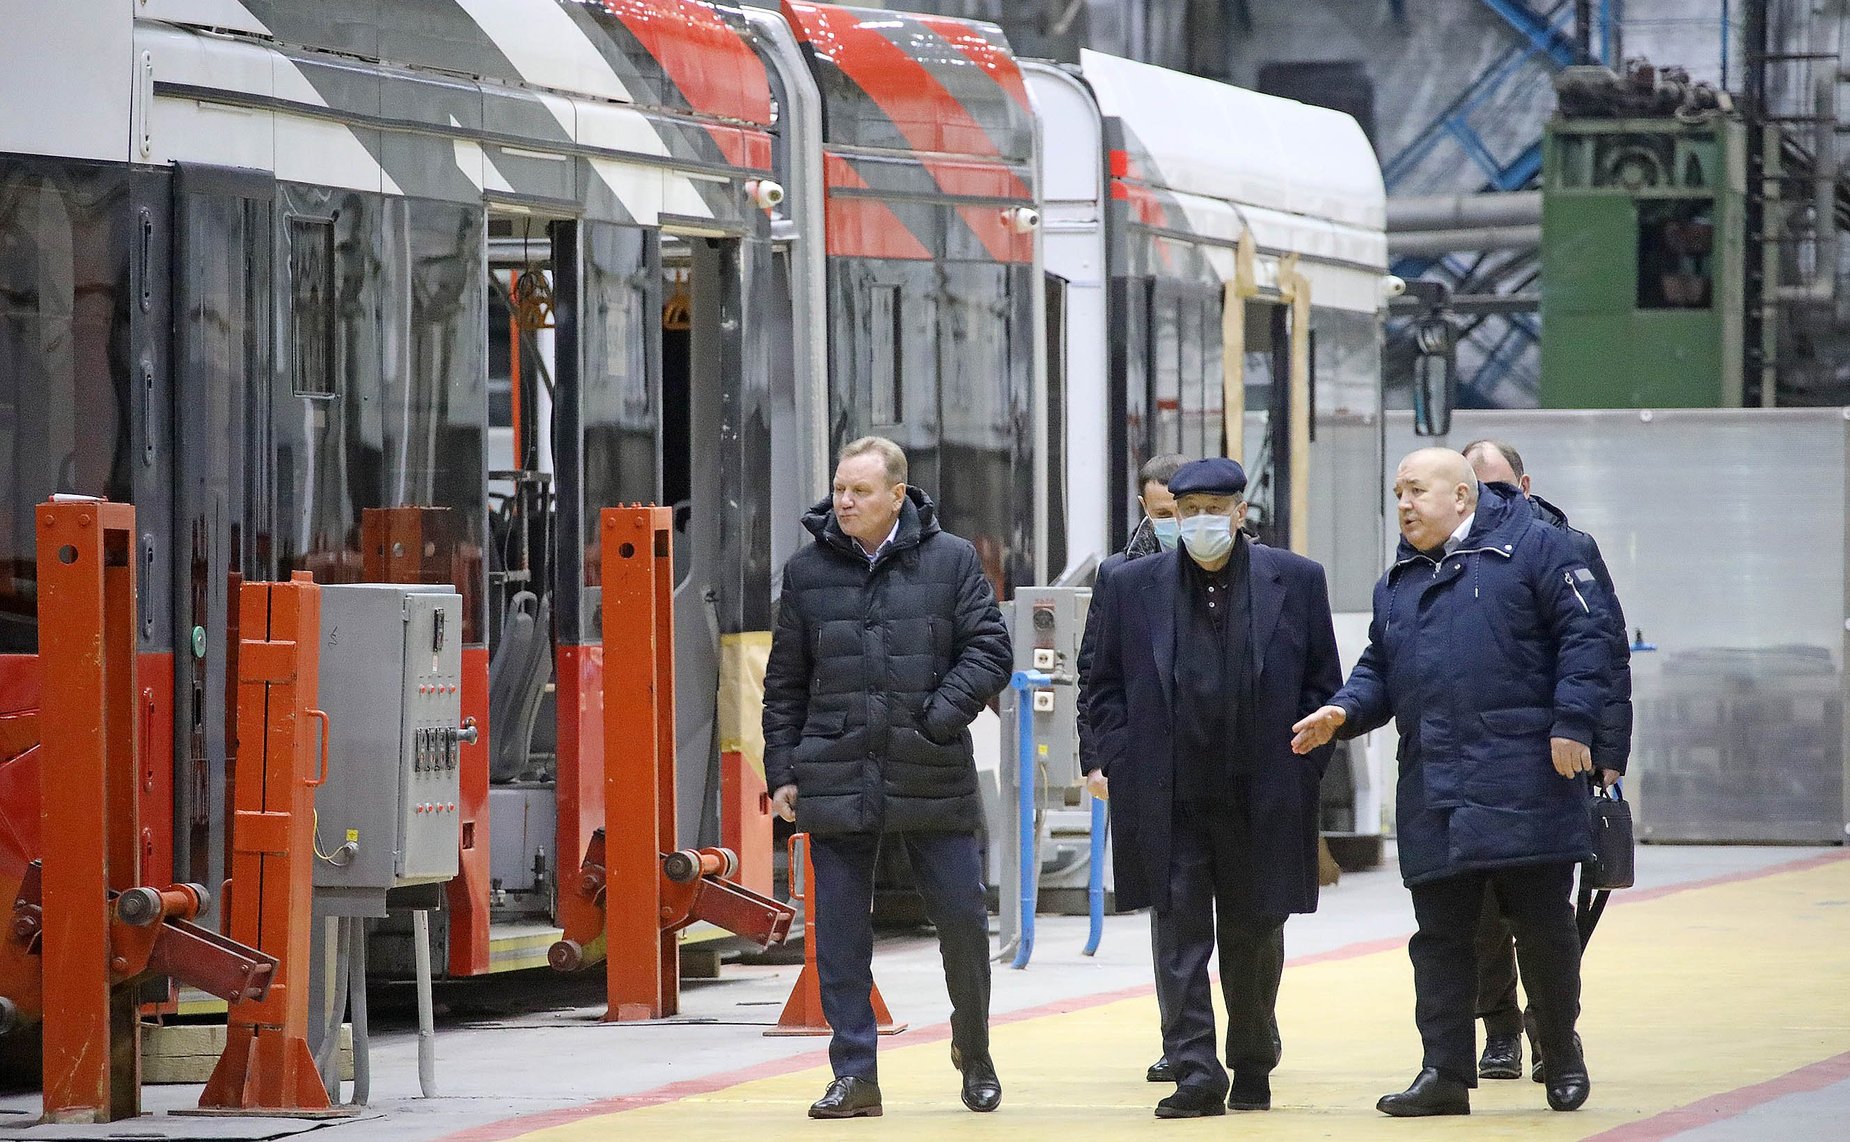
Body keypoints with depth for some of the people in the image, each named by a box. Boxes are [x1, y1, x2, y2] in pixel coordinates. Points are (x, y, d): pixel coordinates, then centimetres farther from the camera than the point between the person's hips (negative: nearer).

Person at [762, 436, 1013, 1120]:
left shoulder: (951, 561, 2)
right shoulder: (808, 570, 7)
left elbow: (989, 651, 1)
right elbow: (785, 682, 11)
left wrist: (939, 717, -11)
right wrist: (783, 771, 6)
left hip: (932, 777, -1)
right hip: (836, 776, 1)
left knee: (962, 918, 2)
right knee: (840, 933, 0)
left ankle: (974, 1051, 25)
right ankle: (854, 1076, 6)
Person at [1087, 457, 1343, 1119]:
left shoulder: (1295, 581, 3)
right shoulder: (1132, 587, 5)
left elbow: (1323, 685, 6)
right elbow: (1104, 687, 9)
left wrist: (1303, 768, -2)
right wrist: (1119, 764, -1)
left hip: (1263, 801, 0)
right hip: (1168, 802, 0)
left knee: (1255, 940, 10)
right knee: (1180, 935, -5)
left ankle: (1252, 1070, 24)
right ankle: (1195, 1073, -6)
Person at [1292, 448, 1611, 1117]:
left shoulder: (1533, 548, 0)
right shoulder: (1398, 583, 20)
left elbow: (1583, 636, -5)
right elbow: (1379, 670, 20)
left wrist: (1572, 723, -14)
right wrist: (1345, 711, -1)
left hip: (1524, 780, -5)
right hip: (1433, 793, 5)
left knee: (1542, 923, 1)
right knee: (1440, 934, 2)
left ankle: (1561, 1053, 18)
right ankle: (1445, 1074, 5)